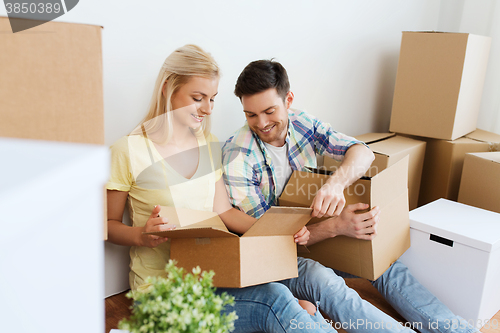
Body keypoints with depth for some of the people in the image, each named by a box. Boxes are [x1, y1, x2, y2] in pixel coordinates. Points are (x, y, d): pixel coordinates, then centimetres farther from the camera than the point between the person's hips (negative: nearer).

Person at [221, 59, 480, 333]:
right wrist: (335, 226, -36)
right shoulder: (237, 154, -20)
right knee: (321, 280, -34)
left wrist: (336, 182, -39)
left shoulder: (302, 123, -4)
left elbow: (363, 151, -15)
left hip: (313, 232, 5)